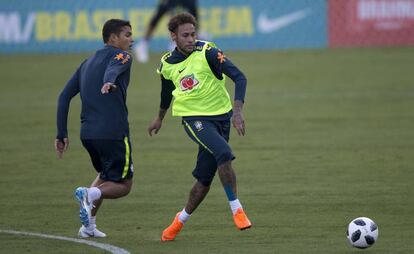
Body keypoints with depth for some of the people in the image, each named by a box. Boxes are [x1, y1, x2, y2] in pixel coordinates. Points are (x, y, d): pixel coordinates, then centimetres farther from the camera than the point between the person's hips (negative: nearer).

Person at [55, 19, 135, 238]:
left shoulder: (87, 63, 21)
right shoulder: (121, 56, 0)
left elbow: (64, 97, 16)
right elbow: (113, 69, -26)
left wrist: (62, 134, 16)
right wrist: (109, 82, -49)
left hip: (88, 134, 7)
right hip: (114, 133, -7)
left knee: (106, 175, 29)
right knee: (123, 185, 6)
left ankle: (89, 226, 16)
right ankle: (90, 194, -23)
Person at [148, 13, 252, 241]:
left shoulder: (207, 52, -10)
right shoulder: (167, 64, 4)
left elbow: (239, 77, -15)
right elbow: (167, 90, 26)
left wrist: (237, 110, -27)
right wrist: (159, 117, 41)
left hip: (220, 116, 0)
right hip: (194, 118, 0)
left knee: (204, 179, 3)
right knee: (223, 153, -30)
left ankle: (182, 219, 28)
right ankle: (236, 210, -22)